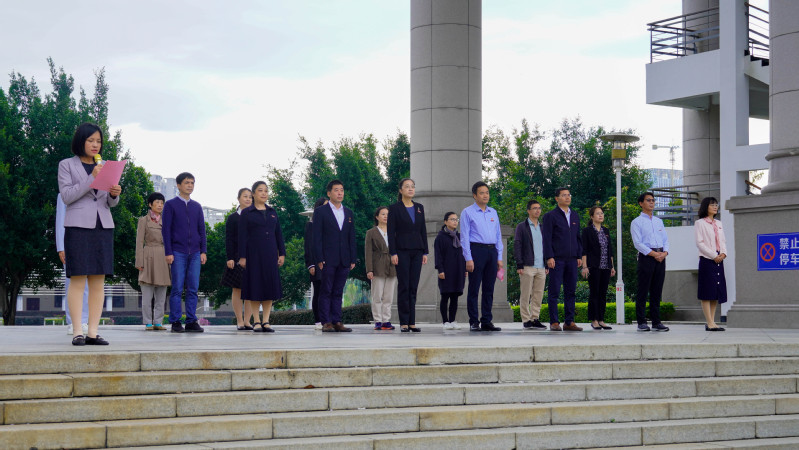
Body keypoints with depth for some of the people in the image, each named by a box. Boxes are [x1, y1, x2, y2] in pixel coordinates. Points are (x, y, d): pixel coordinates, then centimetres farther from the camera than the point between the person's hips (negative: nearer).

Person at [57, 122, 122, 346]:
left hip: (103, 227, 4)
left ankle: (93, 333, 0)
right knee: (78, 280, -8)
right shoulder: (66, 165, 5)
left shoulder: (104, 167, 17)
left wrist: (115, 194, -7)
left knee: (99, 281, 0)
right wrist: (91, 178, -14)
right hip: (78, 226, -4)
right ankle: (77, 333, -8)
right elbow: (66, 196, -6)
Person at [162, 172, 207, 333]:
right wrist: (168, 253, -9)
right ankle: (175, 322, -1)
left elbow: (202, 230, 16)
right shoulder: (170, 205, 3)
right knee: (177, 288, -4)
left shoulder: (197, 207, 15)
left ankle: (191, 321, 5)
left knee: (193, 288, 2)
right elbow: (166, 229, -1)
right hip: (178, 253, -4)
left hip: (195, 253, 4)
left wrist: (203, 251, 7)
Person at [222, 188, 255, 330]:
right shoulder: (232, 218, 4)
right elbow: (229, 240, -1)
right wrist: (229, 258, -11)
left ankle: (247, 320, 7)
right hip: (237, 258, -3)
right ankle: (239, 321, 4)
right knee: (237, 289, -1)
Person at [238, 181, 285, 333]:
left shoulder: (272, 212, 13)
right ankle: (256, 321, 3)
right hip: (254, 254, -4)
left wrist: (282, 253, 6)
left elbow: (278, 234, 13)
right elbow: (242, 236, -2)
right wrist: (242, 257, -9)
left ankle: (266, 321, 5)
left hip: (270, 254, 4)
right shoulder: (246, 213, 1)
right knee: (255, 286, -2)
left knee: (270, 285, 1)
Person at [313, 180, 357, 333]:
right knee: (326, 291, -3)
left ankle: (337, 322, 6)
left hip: (344, 260, 4)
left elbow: (352, 238, 15)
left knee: (338, 292, 5)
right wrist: (319, 259, -12)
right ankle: (326, 323, -2)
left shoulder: (348, 213, 16)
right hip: (328, 259, -4)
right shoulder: (320, 211, 2)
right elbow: (317, 237, -4)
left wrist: (353, 259, 7)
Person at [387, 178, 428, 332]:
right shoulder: (394, 208, -1)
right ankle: (404, 323, -1)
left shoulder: (419, 208, 12)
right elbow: (391, 232, -5)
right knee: (404, 286, -4)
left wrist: (425, 252, 8)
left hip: (417, 251, 4)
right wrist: (393, 253, -12)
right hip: (402, 250, -4)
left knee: (413, 287, 3)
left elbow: (423, 231, 14)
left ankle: (412, 322, 6)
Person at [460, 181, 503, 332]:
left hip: (492, 251, 5)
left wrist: (499, 257, 11)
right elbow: (464, 236, -4)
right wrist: (468, 258, -12)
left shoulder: (493, 212, 16)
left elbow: (498, 236, 18)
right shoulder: (467, 212, 0)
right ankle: (474, 322, 1)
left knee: (489, 289, 6)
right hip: (476, 250, -5)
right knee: (474, 288, -3)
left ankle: (486, 321, 11)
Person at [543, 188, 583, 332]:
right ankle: (554, 322, -1)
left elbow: (578, 237, 19)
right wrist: (549, 257, -13)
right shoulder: (550, 216, 0)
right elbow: (547, 238, -5)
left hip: (572, 260, 5)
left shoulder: (575, 216, 17)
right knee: (554, 292, -4)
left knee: (571, 292, 5)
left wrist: (579, 256, 11)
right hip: (557, 260, -5)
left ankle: (569, 322, 9)